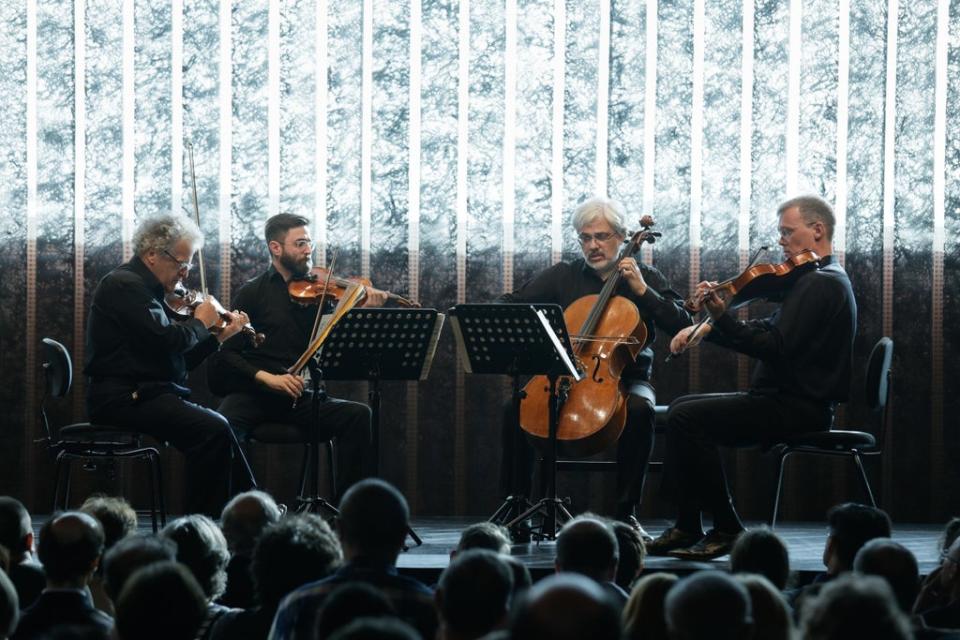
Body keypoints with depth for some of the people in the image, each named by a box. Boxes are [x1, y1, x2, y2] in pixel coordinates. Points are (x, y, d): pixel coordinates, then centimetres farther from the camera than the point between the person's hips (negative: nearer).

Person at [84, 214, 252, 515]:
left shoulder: (144, 287, 21)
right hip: (124, 398, -11)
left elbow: (180, 359, 19)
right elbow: (166, 338, -23)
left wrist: (218, 336, 9)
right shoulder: (124, 284, -10)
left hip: (140, 395, 11)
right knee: (214, 430, -23)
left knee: (222, 426, 9)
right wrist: (200, 323, -5)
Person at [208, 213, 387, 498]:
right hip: (252, 393, -3)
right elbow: (227, 353, -2)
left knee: (358, 415, -22)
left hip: (299, 399, 3)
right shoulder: (253, 293, 7)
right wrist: (267, 377, -18)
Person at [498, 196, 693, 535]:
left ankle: (626, 511, -27)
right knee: (517, 407, -26)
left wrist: (642, 291, -13)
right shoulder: (563, 275, 11)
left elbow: (682, 325, -4)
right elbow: (509, 304, 10)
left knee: (639, 410, -37)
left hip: (625, 378, -2)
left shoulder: (646, 278, 7)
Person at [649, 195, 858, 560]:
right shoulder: (818, 279, 19)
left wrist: (722, 318, -27)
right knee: (682, 408, 15)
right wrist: (708, 329, 6)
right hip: (789, 400, 11)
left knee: (687, 418, -19)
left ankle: (726, 529, -13)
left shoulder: (822, 284, -16)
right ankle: (687, 526, 8)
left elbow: (776, 347, -25)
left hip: (797, 407, -11)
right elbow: (765, 332, 19)